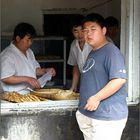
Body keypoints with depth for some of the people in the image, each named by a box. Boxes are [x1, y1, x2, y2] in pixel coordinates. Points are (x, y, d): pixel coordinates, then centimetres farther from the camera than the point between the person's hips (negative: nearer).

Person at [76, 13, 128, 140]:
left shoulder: (111, 51, -15)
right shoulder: (93, 53, 15)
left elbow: (119, 79, -25)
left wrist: (96, 98, -23)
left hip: (107, 117, -9)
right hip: (89, 114, 9)